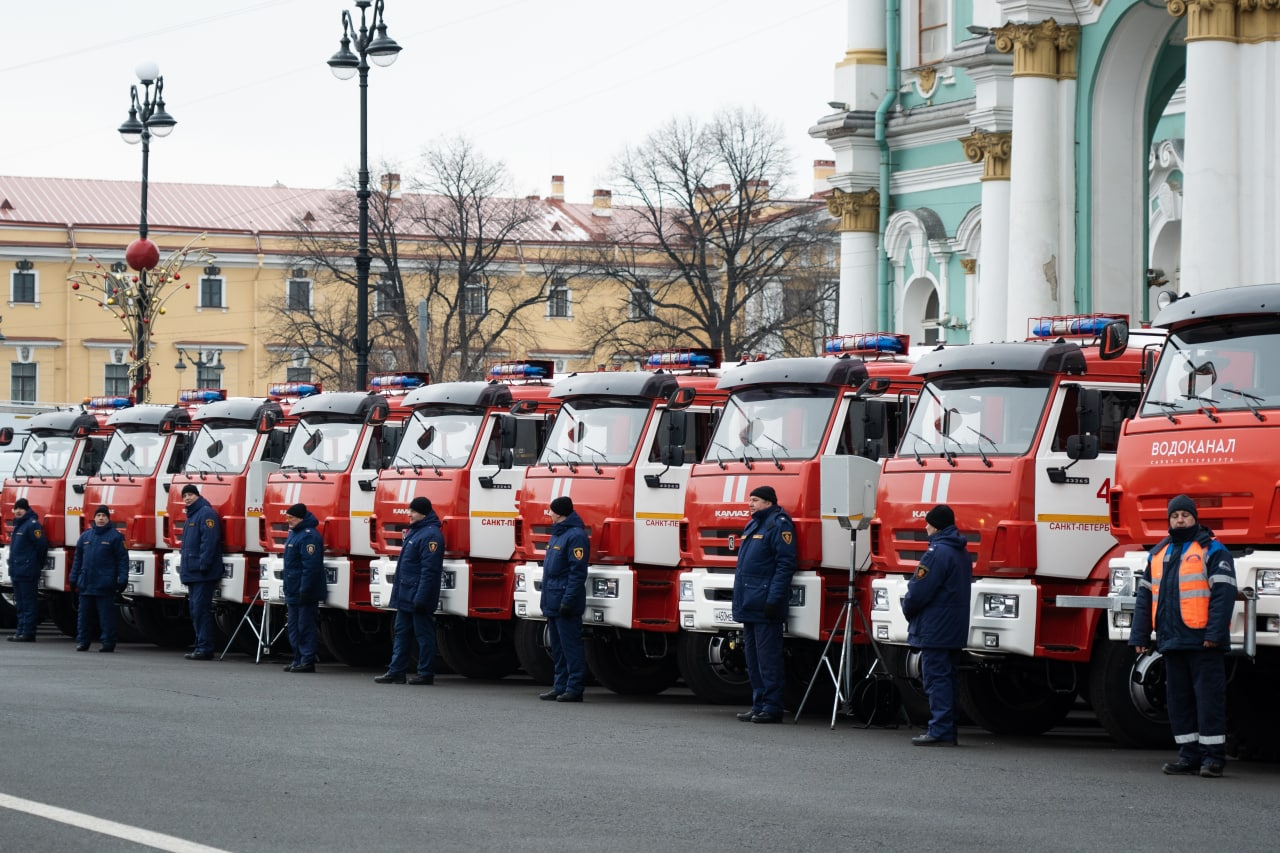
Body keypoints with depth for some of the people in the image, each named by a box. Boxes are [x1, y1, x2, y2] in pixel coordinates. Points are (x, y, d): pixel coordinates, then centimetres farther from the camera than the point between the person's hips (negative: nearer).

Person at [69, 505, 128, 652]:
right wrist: (74, 577, 15)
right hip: (86, 584, 5)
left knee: (106, 615, -3)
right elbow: (78, 558, 18)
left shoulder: (115, 536, -1)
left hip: (105, 585, -5)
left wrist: (122, 579, -9)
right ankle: (82, 641, 13)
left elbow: (123, 559, -3)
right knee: (84, 614, 7)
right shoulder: (85, 536, 13)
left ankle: (108, 642, 2)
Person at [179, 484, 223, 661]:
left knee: (201, 611, -12)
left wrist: (203, 565, -26)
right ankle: (200, 646, 18)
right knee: (195, 611, 13)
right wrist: (184, 566, 20)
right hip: (192, 573, 11)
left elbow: (209, 541, -21)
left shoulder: (206, 514, -11)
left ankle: (204, 648, -12)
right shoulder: (191, 515, 21)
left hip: (203, 574, -11)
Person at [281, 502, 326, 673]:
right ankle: (298, 659, 21)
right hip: (293, 592, 11)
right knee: (294, 628, 15)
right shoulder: (294, 533, 16)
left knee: (305, 627, -7)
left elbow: (311, 566, -25)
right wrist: (289, 589, 23)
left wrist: (304, 590, -27)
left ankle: (307, 661, -5)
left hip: (304, 594, -11)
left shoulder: (309, 536, -18)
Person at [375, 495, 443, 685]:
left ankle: (426, 674, 3)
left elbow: (429, 570, -23)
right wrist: (398, 593, 20)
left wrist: (421, 598, -25)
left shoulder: (430, 535, -17)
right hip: (405, 597, 10)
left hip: (418, 598, -10)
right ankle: (396, 672, 14)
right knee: (401, 633, 11)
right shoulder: (413, 531, 15)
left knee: (424, 635, -2)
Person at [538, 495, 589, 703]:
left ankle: (574, 689, -6)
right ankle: (560, 687, 19)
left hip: (565, 604, -10)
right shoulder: (557, 534, 18)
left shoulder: (576, 536, -13)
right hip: (553, 603, 10)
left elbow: (578, 572, -19)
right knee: (558, 648, 13)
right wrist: (546, 598, 20)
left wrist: (568, 600, -23)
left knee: (570, 646, -7)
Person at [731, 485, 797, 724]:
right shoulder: (753, 525, 19)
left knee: (767, 657, -9)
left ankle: (772, 707, -6)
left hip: (765, 606, -10)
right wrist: (741, 600, 20)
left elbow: (785, 564, -16)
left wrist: (774, 599, -22)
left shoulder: (779, 525, -10)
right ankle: (759, 705, 19)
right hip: (749, 605, 10)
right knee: (753, 658, 13)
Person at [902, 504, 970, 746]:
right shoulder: (961, 553, 15)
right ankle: (947, 731, 16)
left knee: (936, 678, -8)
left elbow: (919, 591, -19)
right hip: (955, 630, 10)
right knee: (946, 678, 13)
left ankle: (940, 731, -10)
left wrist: (907, 608, 2)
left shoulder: (937, 552, -17)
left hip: (934, 630, -10)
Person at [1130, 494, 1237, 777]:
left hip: (1203, 642, -7)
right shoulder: (1159, 553, 18)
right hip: (1172, 642, 7)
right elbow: (1145, 597, 20)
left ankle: (1213, 756, -2)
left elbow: (1223, 594, -10)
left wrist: (1215, 634, -19)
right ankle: (1189, 755, 13)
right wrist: (1140, 636, 13)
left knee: (1209, 698, -5)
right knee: (1179, 700, 8)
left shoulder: (1213, 551, -2)